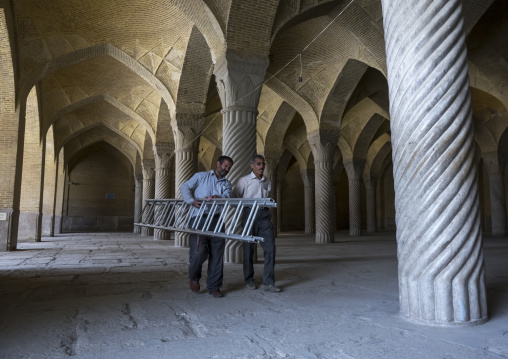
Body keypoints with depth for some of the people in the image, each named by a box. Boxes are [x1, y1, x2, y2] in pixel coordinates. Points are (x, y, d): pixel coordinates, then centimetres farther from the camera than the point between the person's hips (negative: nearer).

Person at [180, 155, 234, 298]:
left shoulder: (227, 183, 19)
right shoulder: (201, 176, 13)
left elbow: (227, 196, -1)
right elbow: (184, 187, 7)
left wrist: (216, 197, -23)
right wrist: (192, 201, -11)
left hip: (216, 220, 3)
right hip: (199, 219, -3)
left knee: (217, 254, 2)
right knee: (199, 251, -11)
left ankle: (214, 287, 14)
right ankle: (194, 277, 19)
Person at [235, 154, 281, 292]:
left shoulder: (267, 182, 16)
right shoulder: (244, 180, 3)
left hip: (264, 216, 3)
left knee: (270, 247, -6)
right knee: (249, 248, 4)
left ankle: (268, 282, 1)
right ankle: (249, 280, 20)